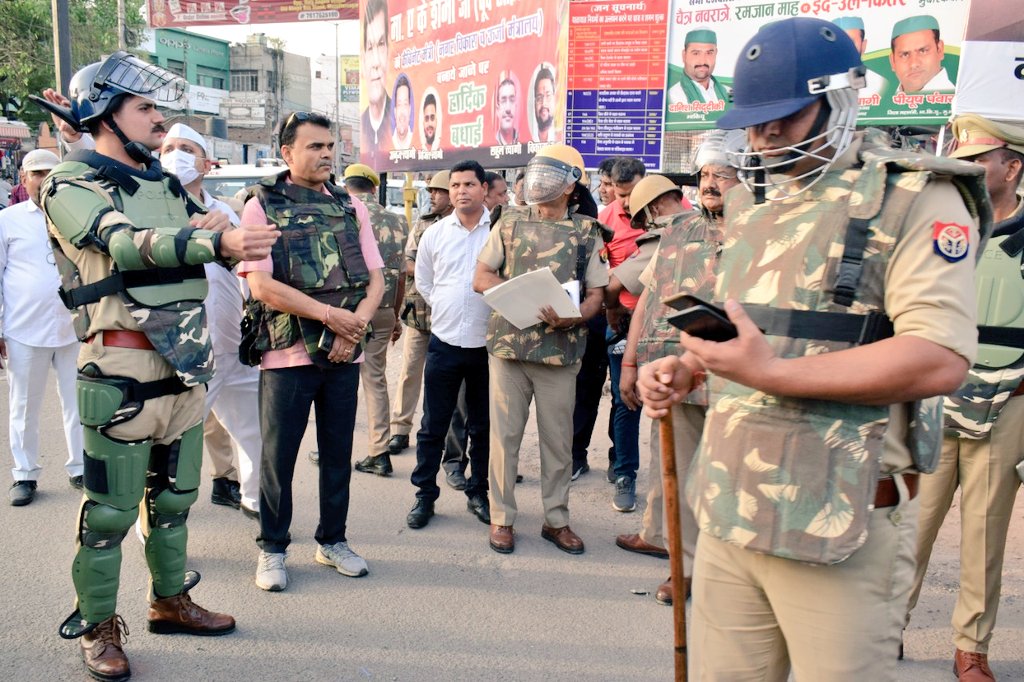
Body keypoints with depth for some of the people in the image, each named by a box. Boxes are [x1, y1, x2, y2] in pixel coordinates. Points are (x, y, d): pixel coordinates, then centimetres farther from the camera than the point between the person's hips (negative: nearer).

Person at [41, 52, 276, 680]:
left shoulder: (167, 186, 16)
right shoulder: (70, 185, -5)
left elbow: (228, 242, 9)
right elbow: (126, 246, -23)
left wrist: (205, 229, -14)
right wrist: (215, 241, -36)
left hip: (187, 366, 7)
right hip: (123, 371, -6)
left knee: (174, 498, 18)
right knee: (111, 509, 4)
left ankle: (170, 601, 35)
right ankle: (99, 627, 21)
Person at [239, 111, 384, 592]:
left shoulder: (350, 207, 10)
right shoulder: (262, 206, -2)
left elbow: (375, 279, 6)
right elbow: (261, 284, -12)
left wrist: (352, 328, -10)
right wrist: (329, 314, -17)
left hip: (344, 353, 4)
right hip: (288, 353, -4)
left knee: (338, 452, 12)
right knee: (277, 456, 5)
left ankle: (333, 540, 28)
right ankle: (272, 548, 21)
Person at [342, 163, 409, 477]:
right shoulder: (397, 222, 4)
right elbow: (401, 276, 7)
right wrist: (395, 316, 17)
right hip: (382, 311, 3)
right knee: (376, 380, 10)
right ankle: (379, 454, 12)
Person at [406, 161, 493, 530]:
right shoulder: (434, 233, 4)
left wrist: (497, 315, -2)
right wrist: (448, 310, 8)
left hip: (487, 343, -1)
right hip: (444, 341, 1)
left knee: (482, 426, 12)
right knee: (433, 425, 7)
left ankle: (478, 493, 26)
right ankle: (424, 495, 19)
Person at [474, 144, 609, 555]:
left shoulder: (586, 232, 5)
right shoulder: (509, 222, 8)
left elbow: (596, 294, 4)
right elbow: (481, 278, 5)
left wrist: (573, 316, -18)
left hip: (560, 351, 0)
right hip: (508, 345, 1)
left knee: (558, 439, 8)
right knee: (505, 434, 6)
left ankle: (556, 519, 23)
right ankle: (501, 518, 19)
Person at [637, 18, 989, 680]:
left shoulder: (916, 199, -7)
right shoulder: (750, 203, 15)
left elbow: (941, 359, -19)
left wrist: (771, 373, -23)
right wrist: (681, 370, 5)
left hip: (842, 525, -6)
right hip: (729, 508, 6)